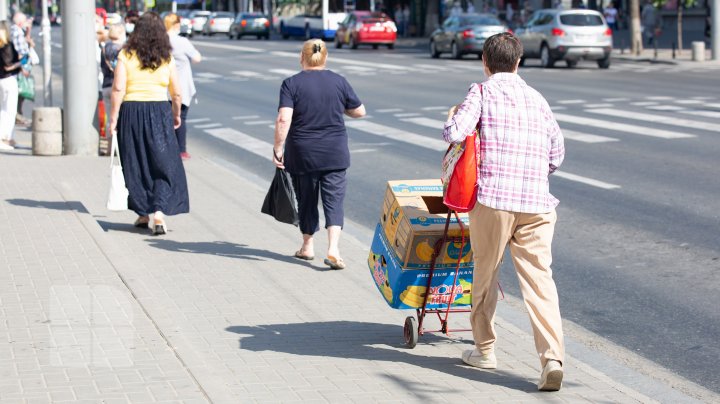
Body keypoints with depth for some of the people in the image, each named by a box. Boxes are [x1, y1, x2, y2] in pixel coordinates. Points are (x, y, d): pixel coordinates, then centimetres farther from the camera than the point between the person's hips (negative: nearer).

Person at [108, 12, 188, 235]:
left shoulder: (126, 55, -3)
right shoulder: (166, 58, 1)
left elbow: (118, 89, -10)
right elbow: (176, 93, 5)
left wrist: (114, 117, -5)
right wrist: (176, 115, 20)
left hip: (131, 112, 0)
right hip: (160, 112, 0)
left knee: (136, 166, 13)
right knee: (164, 165, 4)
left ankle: (144, 213, 19)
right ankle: (158, 211, -13)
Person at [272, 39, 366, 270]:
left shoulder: (292, 84, -6)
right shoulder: (338, 82, 0)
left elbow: (283, 119, -17)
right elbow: (359, 112, 8)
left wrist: (277, 149, -11)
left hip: (302, 155, -1)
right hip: (334, 155, 1)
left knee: (306, 201, 14)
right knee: (334, 200, 0)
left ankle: (307, 246, 27)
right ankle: (333, 249, -15)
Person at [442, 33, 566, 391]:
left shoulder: (482, 92, 4)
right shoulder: (537, 99, 18)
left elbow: (454, 133, -9)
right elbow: (557, 154, 22)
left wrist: (452, 115, 13)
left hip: (492, 198, -3)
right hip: (537, 202, 3)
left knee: (485, 273, 14)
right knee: (539, 280, -1)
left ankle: (484, 350, 25)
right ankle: (552, 357, -16)